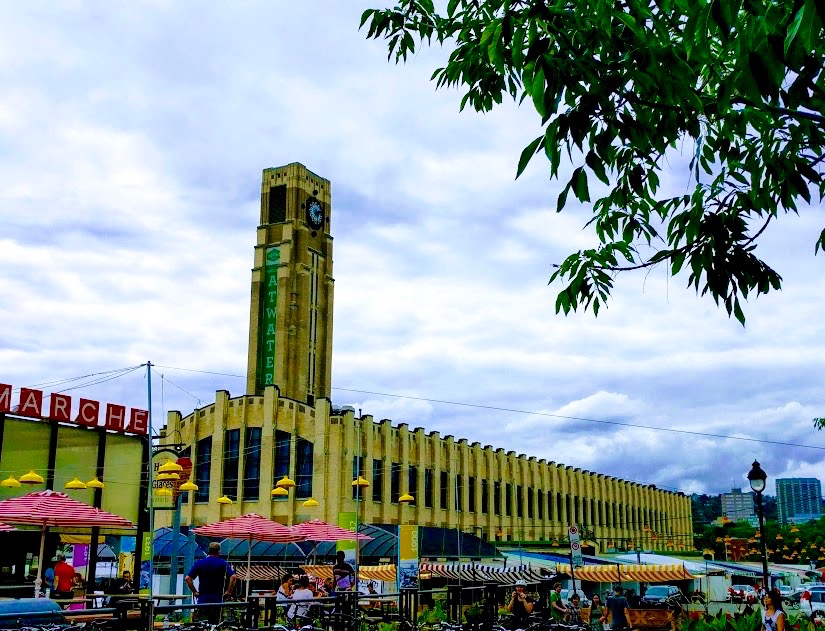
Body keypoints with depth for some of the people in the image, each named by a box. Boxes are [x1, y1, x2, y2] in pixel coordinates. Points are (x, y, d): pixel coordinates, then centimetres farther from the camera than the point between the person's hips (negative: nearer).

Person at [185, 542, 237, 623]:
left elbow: (187, 578, -2)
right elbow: (233, 577, -13)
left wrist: (194, 592, 4)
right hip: (217, 600, -2)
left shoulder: (199, 563, 4)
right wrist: (228, 592, -5)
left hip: (202, 599, 2)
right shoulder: (223, 564, -1)